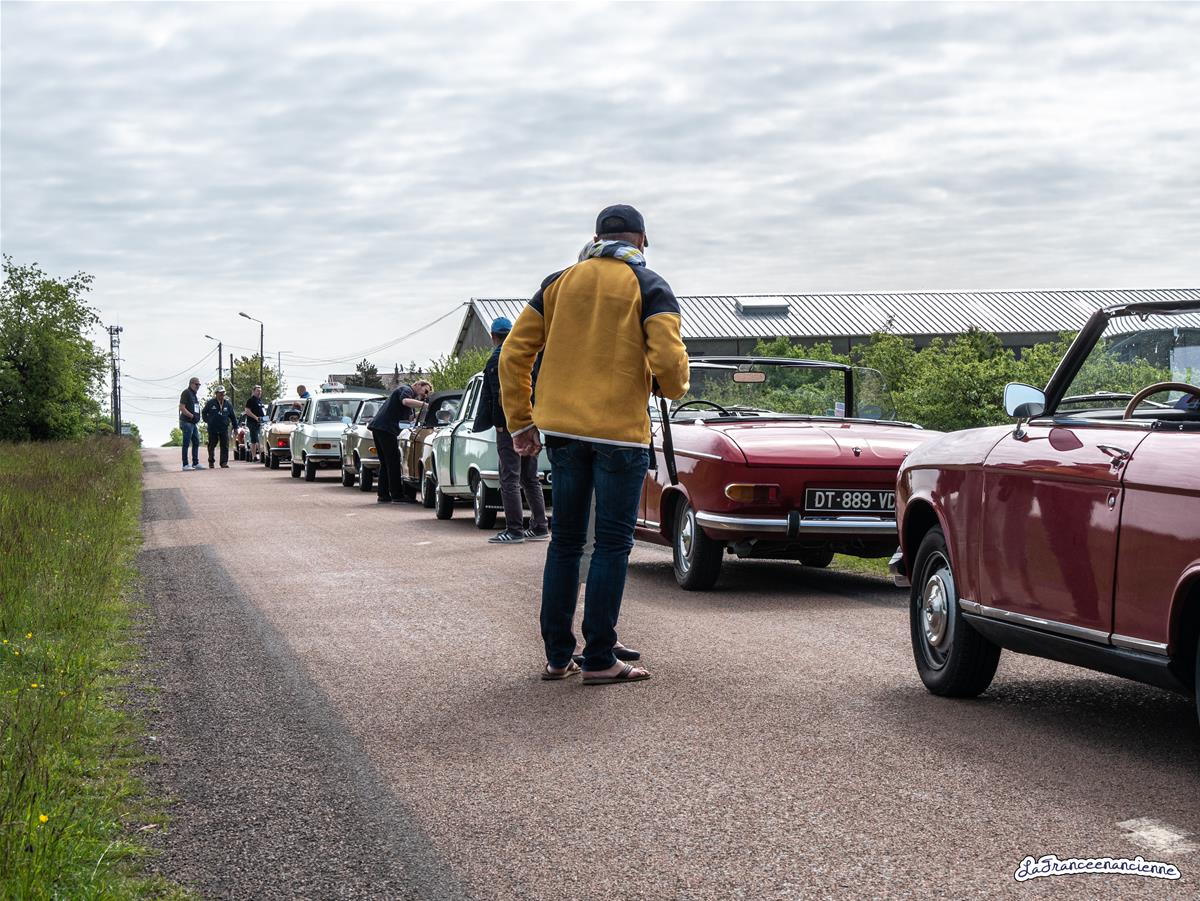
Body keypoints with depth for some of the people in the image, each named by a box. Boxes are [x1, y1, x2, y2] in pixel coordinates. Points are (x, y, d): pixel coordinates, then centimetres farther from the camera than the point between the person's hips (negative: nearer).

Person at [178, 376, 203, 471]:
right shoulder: (186, 393, -9)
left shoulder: (195, 394, 18)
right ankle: (185, 465, -5)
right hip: (187, 422, -9)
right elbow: (182, 408, -16)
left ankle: (195, 463, 18)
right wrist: (192, 416, -19)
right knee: (186, 444, -6)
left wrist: (197, 419, 16)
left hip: (194, 423, 9)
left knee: (196, 442, 11)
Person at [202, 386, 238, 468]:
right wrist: (207, 421, 5)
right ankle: (211, 462, 20)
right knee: (212, 445, 7)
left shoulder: (228, 404, 7)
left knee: (225, 446, -5)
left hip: (224, 428, 1)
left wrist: (235, 427, 12)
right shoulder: (211, 403, 2)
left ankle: (224, 462, -1)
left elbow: (233, 416, 14)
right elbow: (204, 412, 15)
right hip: (212, 428, -1)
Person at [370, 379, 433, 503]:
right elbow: (405, 401, -27)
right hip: (386, 428, -10)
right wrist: (425, 404, -27)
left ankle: (383, 495, 14)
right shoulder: (406, 389, -3)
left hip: (378, 427, 10)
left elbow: (410, 419, 23)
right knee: (393, 463, -6)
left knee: (385, 463, 13)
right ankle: (397, 495, -5)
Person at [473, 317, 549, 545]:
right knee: (531, 478, 13)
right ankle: (539, 527, 13)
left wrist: (497, 422, -9)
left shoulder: (496, 361, -8)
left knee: (510, 479, -6)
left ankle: (514, 530, -8)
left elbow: (496, 396, -14)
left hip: (508, 426, -7)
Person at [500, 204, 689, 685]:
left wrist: (520, 421, 13)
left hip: (562, 428, 4)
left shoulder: (559, 282, 11)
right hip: (620, 429, -4)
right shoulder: (650, 288, -2)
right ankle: (599, 659, 2)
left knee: (565, 541, 12)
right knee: (612, 545, 2)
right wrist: (676, 387, 8)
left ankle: (557, 656, 15)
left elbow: (515, 353, 8)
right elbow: (668, 360, -14)